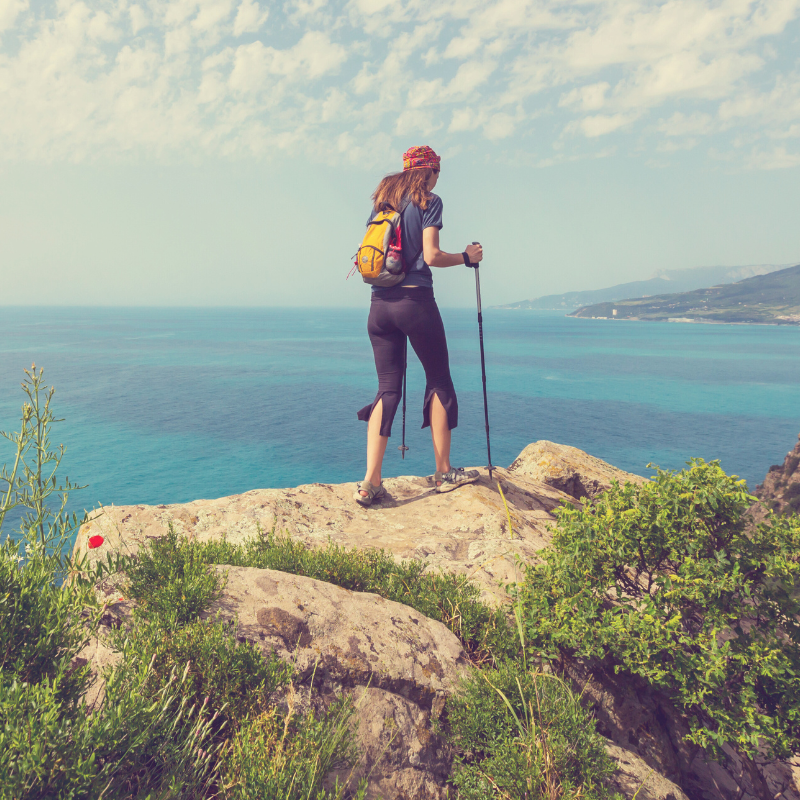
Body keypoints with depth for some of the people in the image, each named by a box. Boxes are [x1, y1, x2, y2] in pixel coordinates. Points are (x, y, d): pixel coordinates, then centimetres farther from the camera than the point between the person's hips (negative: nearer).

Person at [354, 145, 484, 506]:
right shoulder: (429, 201, 0)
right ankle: (444, 472, 14)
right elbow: (431, 257, -10)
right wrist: (467, 256, 6)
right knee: (439, 381, 8)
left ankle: (371, 482, -2)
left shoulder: (382, 199, 16)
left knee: (387, 388, 6)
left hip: (379, 304, 5)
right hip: (415, 300, -5)